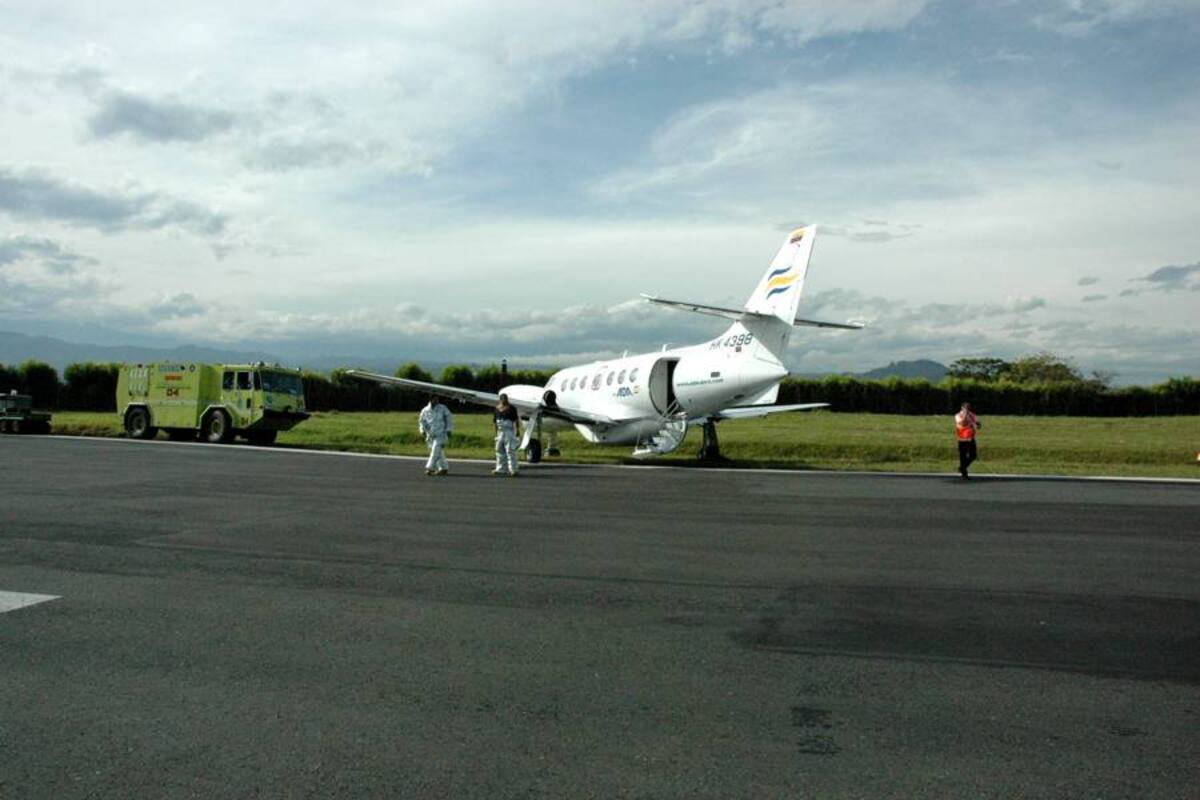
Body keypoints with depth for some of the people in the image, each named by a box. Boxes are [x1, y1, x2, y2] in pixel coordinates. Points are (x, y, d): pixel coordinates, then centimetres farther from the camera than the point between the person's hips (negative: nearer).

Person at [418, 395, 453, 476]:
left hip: (441, 434, -4)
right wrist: (423, 430, -1)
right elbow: (422, 421, 14)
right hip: (431, 435, 4)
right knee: (439, 452, 7)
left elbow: (449, 418, 3)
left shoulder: (443, 408, -3)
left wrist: (449, 430, -2)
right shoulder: (425, 410, 4)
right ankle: (444, 468, 15)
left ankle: (430, 468, -16)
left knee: (436, 450, -16)